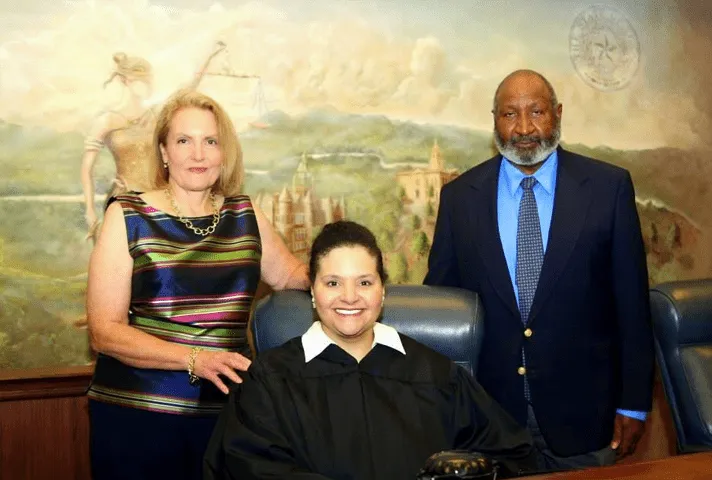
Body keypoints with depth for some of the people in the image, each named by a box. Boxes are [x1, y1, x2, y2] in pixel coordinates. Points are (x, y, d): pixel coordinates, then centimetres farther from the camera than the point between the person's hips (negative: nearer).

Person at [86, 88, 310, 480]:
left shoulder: (245, 214, 7)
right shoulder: (127, 216, -4)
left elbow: (288, 273, 24)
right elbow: (104, 331, -9)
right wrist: (194, 359, -21)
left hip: (225, 412, 3)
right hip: (136, 413, -3)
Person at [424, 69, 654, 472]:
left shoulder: (609, 187, -4)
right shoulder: (459, 196, 0)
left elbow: (631, 302, -2)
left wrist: (634, 403, -1)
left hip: (582, 412, -1)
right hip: (489, 412, 1)